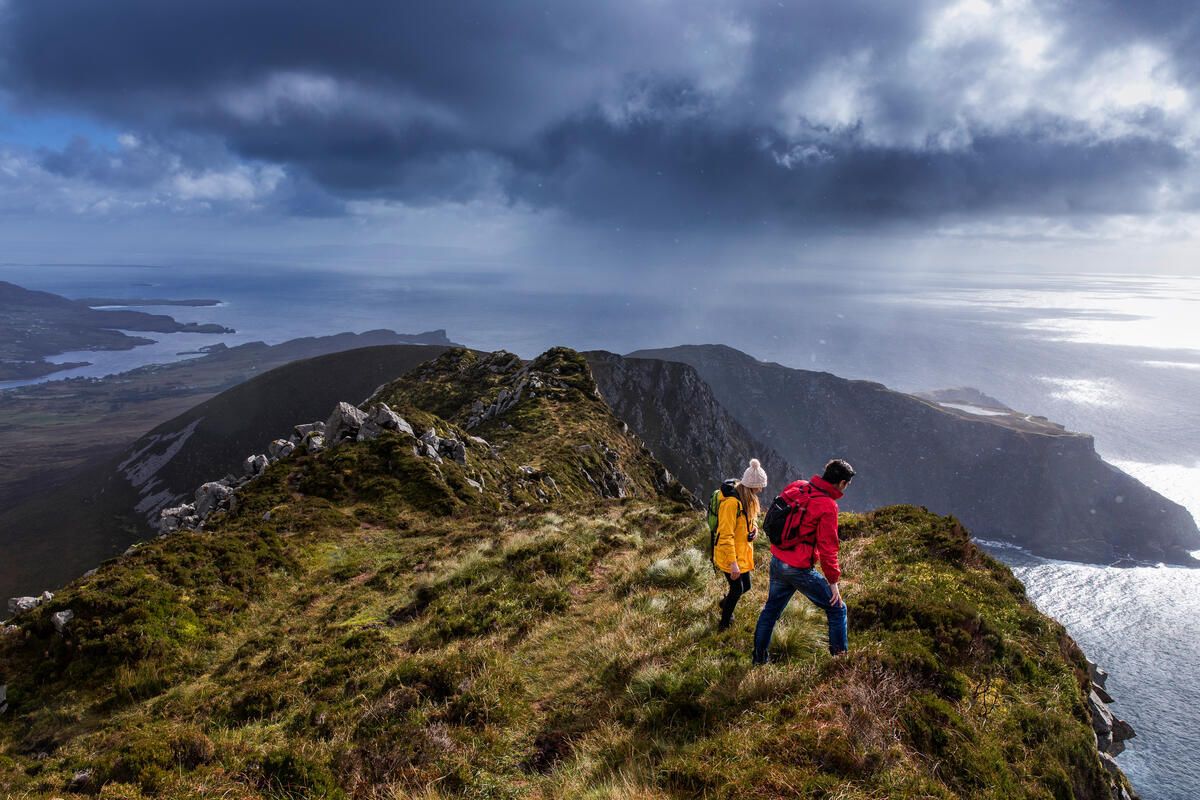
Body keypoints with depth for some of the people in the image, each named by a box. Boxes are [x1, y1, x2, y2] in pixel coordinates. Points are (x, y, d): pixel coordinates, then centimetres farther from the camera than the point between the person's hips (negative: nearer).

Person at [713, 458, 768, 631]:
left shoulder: (748, 499, 4)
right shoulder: (731, 502, -27)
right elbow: (726, 535, -26)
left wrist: (754, 526, 0)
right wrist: (733, 563, -26)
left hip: (743, 552, 9)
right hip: (728, 554, -9)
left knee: (745, 586, 16)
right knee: (737, 589, 0)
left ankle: (725, 604, 46)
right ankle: (724, 625, 20)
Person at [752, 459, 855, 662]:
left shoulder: (797, 487, 3)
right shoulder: (828, 506, -17)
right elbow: (827, 548, -15)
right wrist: (833, 581, -6)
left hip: (777, 561, 8)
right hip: (800, 569, -8)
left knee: (771, 609, 22)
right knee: (837, 609, 10)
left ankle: (759, 657, 33)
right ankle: (839, 656, 17)